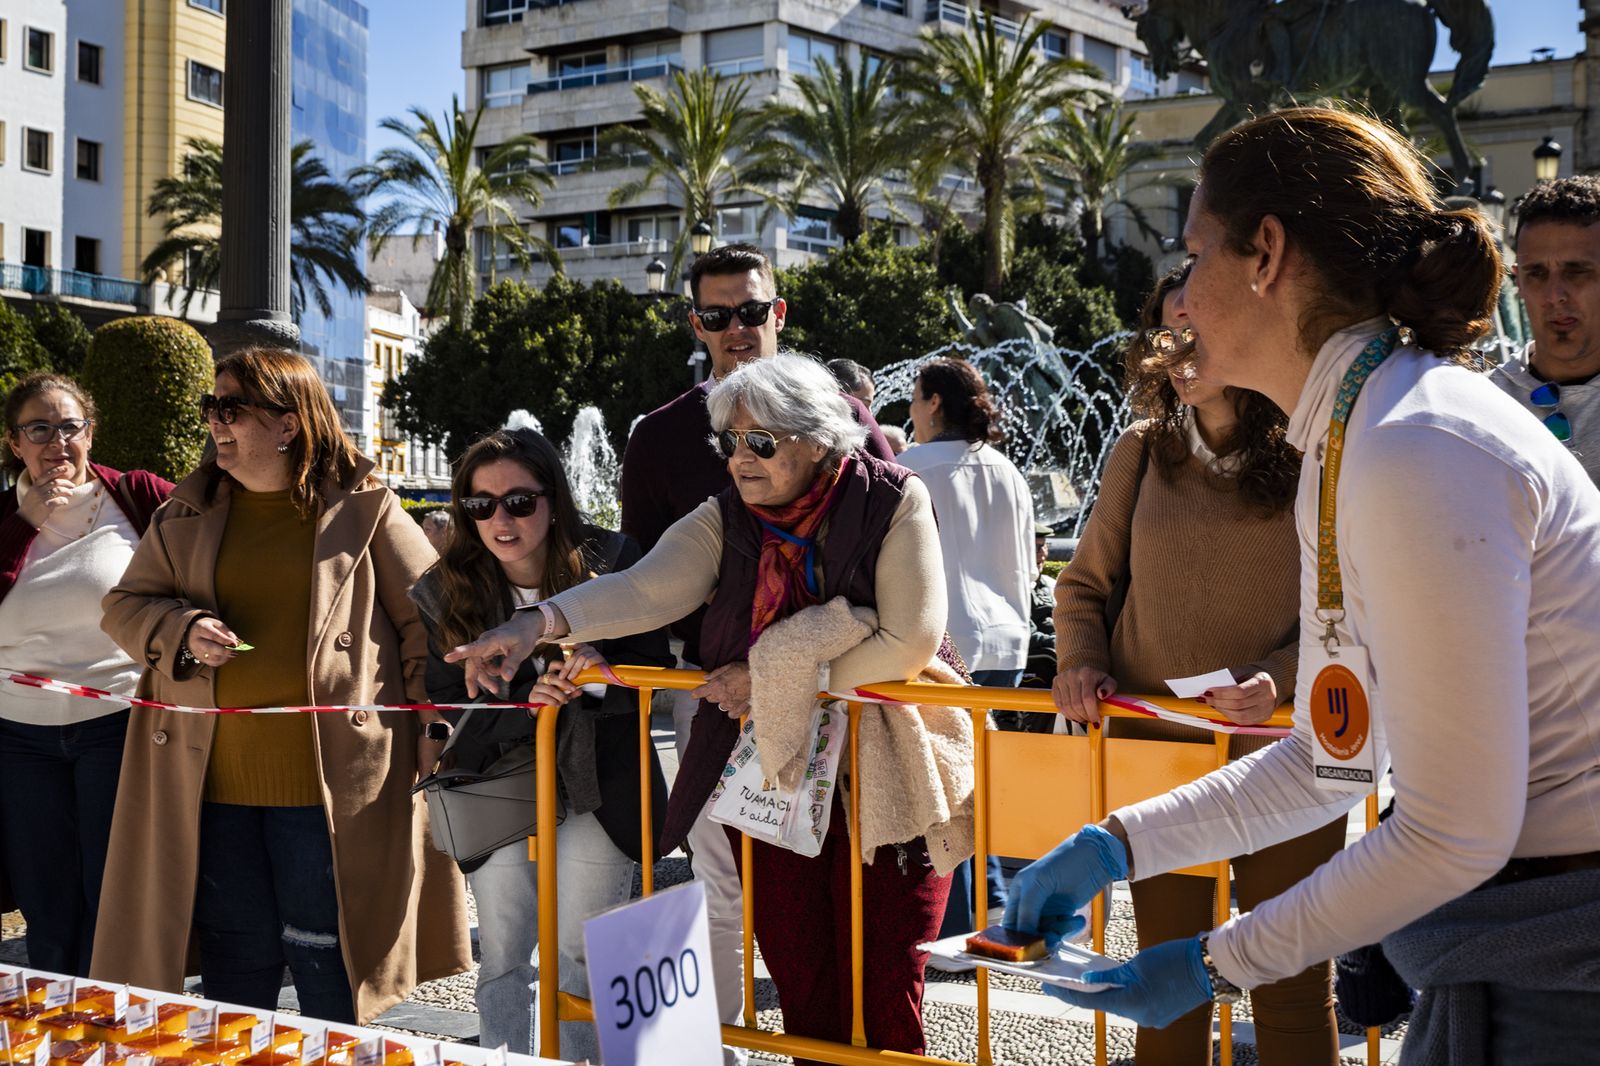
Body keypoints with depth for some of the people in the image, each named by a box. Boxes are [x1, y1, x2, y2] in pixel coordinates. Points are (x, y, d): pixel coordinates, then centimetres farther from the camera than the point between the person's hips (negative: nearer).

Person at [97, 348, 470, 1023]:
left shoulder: (363, 510, -1)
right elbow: (124, 606, 17)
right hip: (216, 776, 4)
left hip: (332, 779, -4)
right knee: (234, 961, 13)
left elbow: (429, 619, 2)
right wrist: (181, 632, -5)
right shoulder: (187, 513, 10)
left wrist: (436, 730, -5)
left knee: (326, 957, 4)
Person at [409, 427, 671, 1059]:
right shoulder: (443, 592, -5)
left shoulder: (612, 564, -9)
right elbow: (450, 709, -4)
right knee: (502, 959, 6)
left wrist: (602, 670, -27)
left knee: (579, 956, 0)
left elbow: (654, 674, -5)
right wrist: (526, 700, -23)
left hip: (600, 784, -2)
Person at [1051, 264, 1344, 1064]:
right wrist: (1082, 663, -3)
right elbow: (1083, 583, 15)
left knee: (1292, 988, 4)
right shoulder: (1143, 451, 7)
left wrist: (1283, 677, -19)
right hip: (1155, 745, 3)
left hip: (1280, 751, -2)